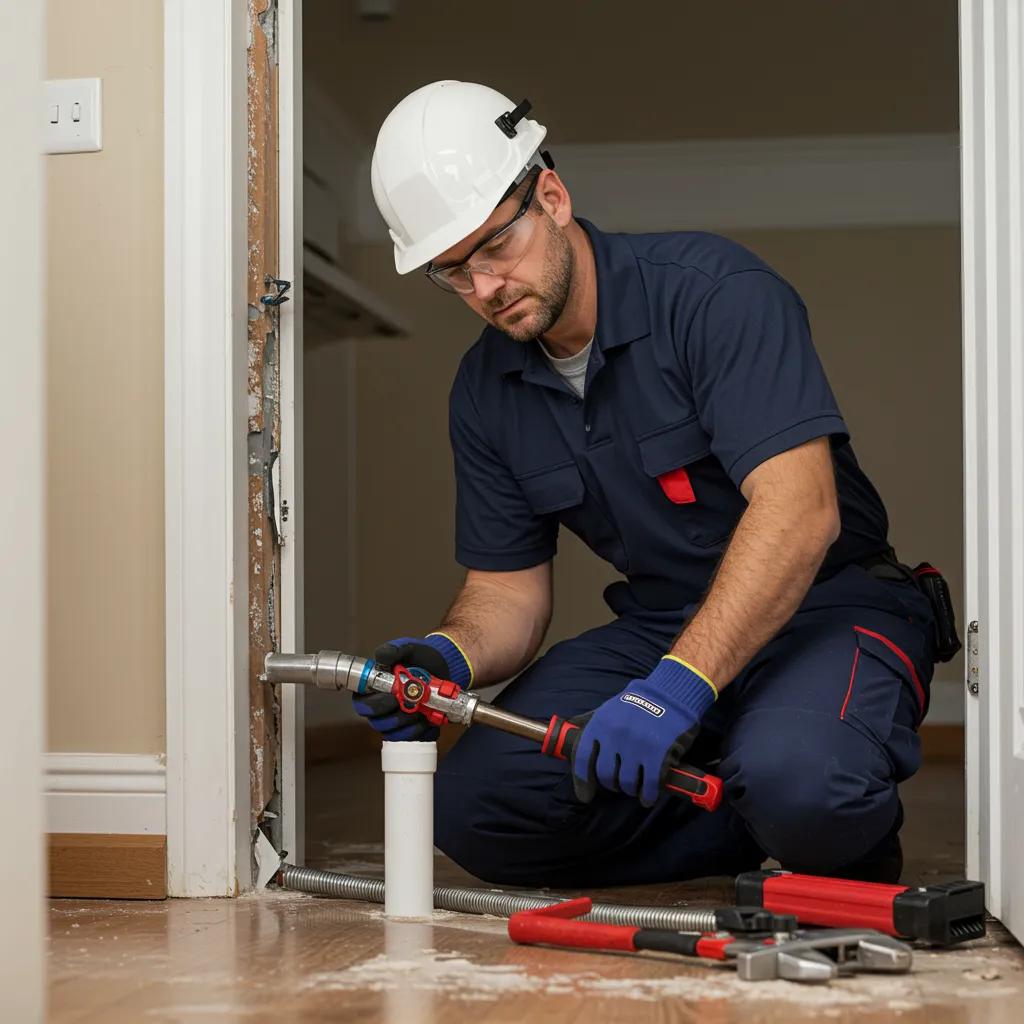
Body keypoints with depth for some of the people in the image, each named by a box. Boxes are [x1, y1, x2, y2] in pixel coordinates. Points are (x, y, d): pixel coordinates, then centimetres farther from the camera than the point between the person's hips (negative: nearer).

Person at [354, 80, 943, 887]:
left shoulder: (714, 290, -17)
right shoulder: (485, 390, 4)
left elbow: (799, 509, -28)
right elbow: (506, 588, 7)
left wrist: (680, 683, -39)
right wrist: (450, 659, -18)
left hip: (826, 608, -5)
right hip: (659, 630, 6)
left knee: (798, 779, -38)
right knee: (470, 806, -15)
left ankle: (852, 848, 0)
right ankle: (756, 827, -4)